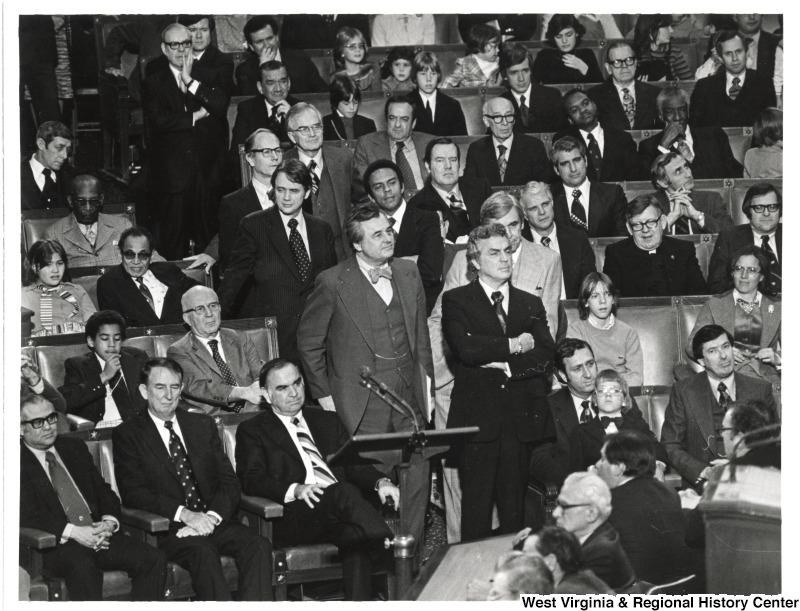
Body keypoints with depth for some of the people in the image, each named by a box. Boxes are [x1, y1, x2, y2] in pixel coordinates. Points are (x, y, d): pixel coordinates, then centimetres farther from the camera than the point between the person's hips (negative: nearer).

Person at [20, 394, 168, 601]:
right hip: (56, 544, -6)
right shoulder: (20, 462, 1)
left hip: (98, 535, 6)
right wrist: (72, 532, -19)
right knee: (82, 567, -40)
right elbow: (26, 514, -9)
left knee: (155, 560, -17)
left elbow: (103, 491, 19)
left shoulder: (74, 448, 21)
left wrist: (109, 522, -3)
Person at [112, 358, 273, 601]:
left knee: (258, 546, -25)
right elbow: (132, 492, -6)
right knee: (203, 553, -35)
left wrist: (212, 516, -11)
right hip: (169, 528, -4)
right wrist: (183, 513, -19)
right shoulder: (128, 434, 6)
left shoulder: (203, 425, 18)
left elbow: (230, 482, 11)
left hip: (214, 522, 4)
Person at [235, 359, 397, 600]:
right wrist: (295, 489, -20)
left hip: (340, 508, 4)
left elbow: (354, 465, 19)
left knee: (356, 535, -33)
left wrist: (380, 481, -5)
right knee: (345, 492, -34)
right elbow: (252, 479, -2)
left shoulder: (327, 421, 28)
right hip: (295, 515, -4)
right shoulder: (252, 431, 14)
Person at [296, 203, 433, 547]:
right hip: (363, 400, -5)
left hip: (409, 395, 5)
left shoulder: (408, 274, 9)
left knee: (418, 473, 3)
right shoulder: (333, 283, -7)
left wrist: (425, 378, 13)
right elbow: (308, 342, 1)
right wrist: (323, 394, 0)